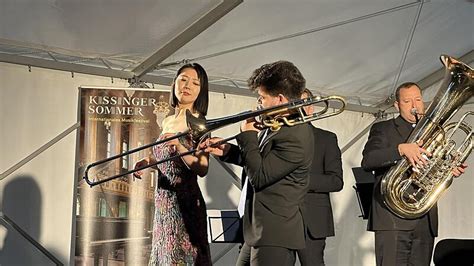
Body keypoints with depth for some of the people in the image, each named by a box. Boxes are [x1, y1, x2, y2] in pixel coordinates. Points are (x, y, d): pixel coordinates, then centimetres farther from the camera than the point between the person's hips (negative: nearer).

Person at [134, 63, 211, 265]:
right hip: (163, 203, 7)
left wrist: (179, 147, -31)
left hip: (184, 203, -7)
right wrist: (147, 162, 3)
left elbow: (202, 169, -18)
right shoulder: (167, 121, 11)